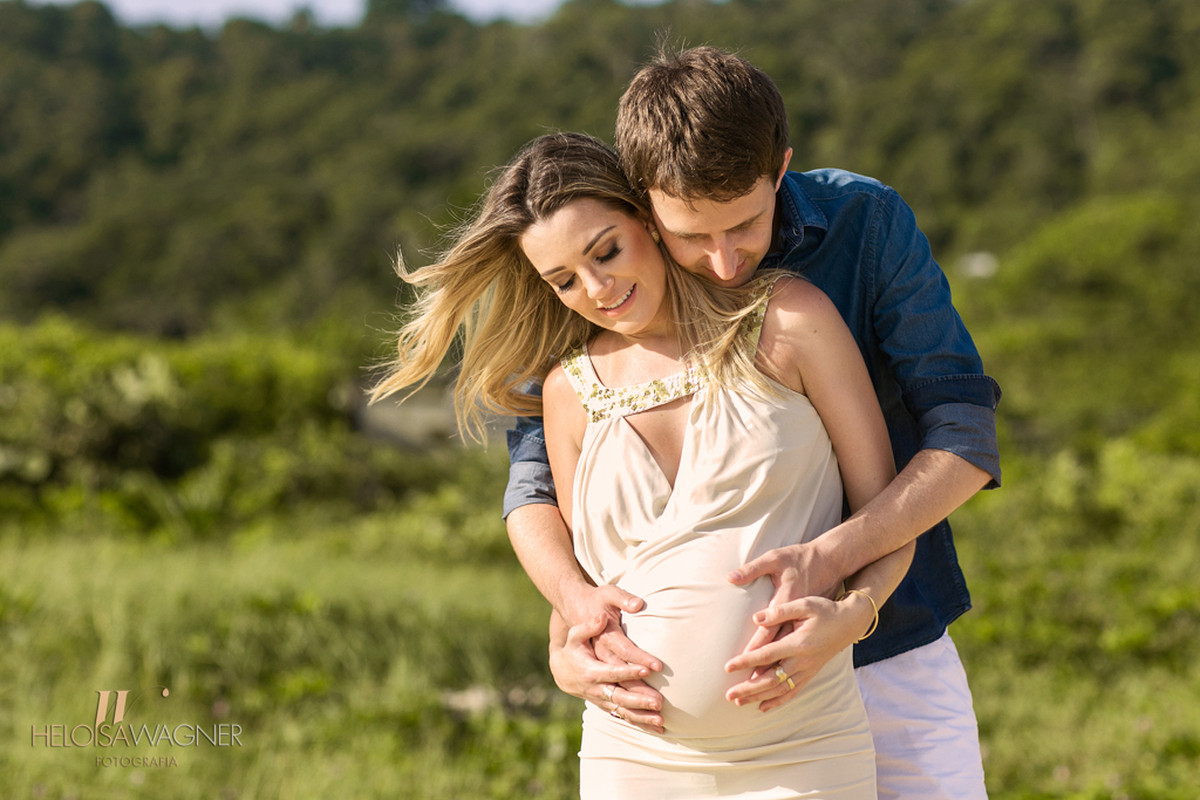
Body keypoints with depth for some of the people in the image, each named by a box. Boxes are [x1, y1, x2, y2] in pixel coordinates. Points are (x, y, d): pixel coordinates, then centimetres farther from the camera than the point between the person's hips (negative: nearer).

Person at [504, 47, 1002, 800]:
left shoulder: (868, 221, -13)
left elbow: (966, 435, -14)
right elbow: (536, 474, -4)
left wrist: (828, 558, -31)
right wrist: (567, 631, -25)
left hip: (892, 651, 0)